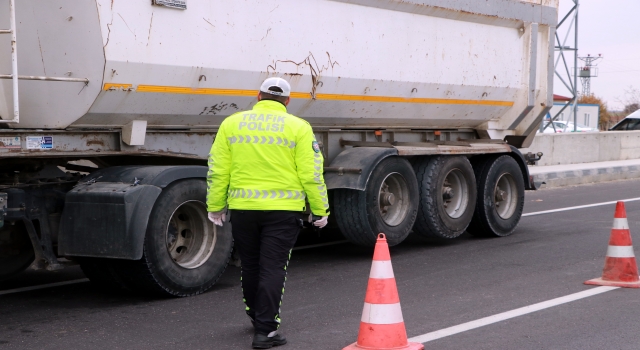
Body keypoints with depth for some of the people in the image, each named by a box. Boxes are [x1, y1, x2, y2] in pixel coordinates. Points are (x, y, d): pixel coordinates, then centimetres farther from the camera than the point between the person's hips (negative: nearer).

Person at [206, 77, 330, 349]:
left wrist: (215, 206, 13)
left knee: (250, 266, 18)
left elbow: (218, 171, 5)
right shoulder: (298, 127, -2)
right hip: (282, 210, -3)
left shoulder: (232, 123, 5)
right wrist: (320, 209, 3)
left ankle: (257, 317, 36)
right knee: (272, 268, 0)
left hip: (242, 208, 3)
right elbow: (311, 174, -5)